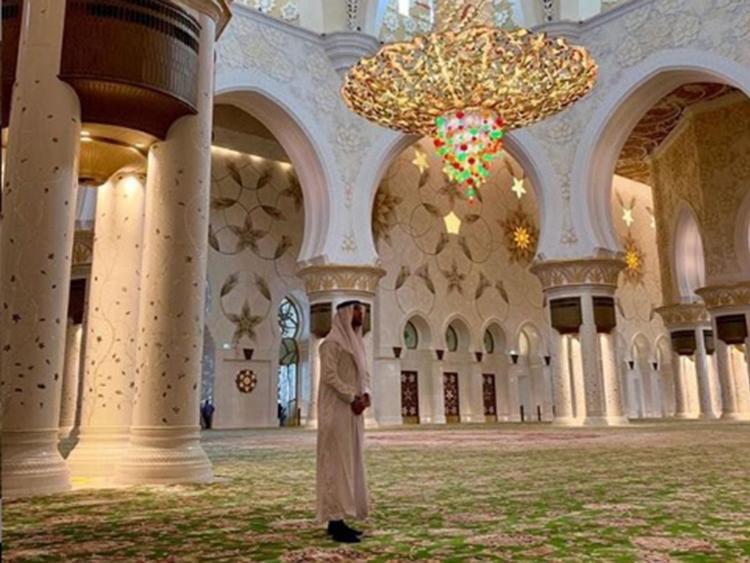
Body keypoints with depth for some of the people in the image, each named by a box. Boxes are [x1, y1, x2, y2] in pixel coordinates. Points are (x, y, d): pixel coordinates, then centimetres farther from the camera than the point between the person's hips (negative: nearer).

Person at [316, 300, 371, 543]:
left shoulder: (356, 342, 18)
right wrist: (352, 398, -18)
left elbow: (363, 373, 18)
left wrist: (365, 394, -1)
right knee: (337, 462, -8)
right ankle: (335, 522, -4)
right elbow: (329, 375, -18)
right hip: (337, 410, -9)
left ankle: (337, 519, 15)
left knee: (349, 462, 9)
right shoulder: (332, 342, -10)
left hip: (351, 411, 9)